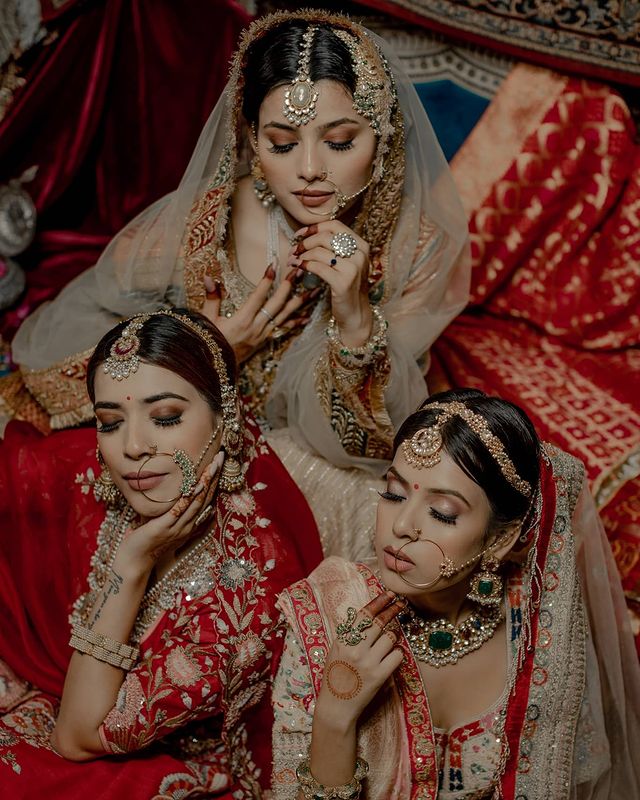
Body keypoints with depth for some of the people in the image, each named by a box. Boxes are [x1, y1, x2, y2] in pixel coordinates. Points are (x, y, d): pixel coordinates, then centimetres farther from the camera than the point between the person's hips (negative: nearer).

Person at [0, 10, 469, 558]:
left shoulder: (417, 245, -15)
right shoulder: (194, 227, -19)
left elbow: (379, 441, -13)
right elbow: (52, 345, -9)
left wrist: (356, 319, -32)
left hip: (338, 484, 2)